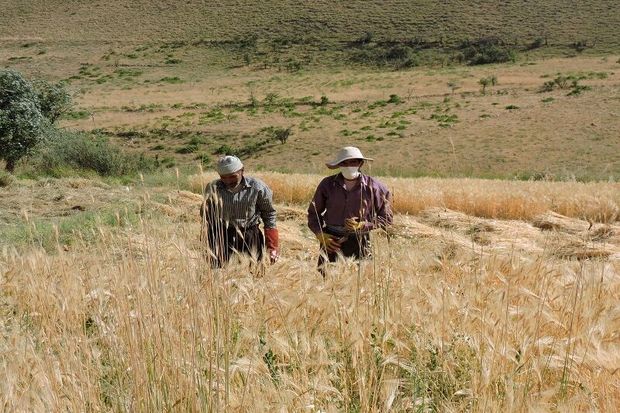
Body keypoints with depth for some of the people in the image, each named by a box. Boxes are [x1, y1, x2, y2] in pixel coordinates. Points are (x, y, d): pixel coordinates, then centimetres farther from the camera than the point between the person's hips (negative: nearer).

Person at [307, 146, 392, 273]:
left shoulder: (373, 187, 2)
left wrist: (362, 225, -8)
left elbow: (386, 218, 6)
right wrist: (320, 234, -1)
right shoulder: (327, 184, 6)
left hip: (359, 241, -1)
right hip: (331, 239, 1)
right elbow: (313, 212, 15)